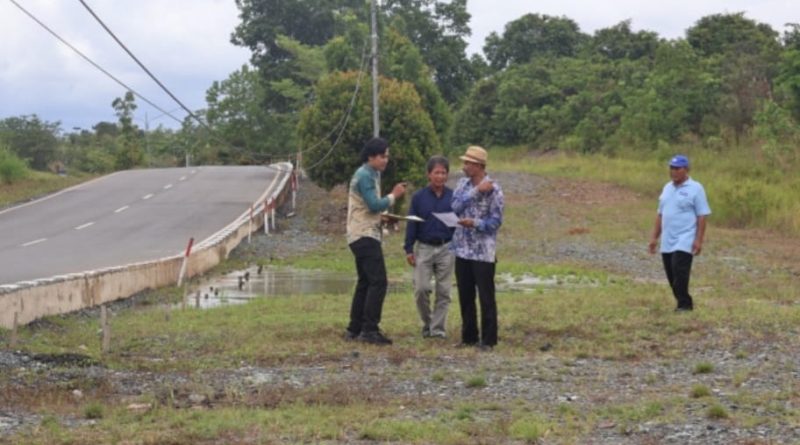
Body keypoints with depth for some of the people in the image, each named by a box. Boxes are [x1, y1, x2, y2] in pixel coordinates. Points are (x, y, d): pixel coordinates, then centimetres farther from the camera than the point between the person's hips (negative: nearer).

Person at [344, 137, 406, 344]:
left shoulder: (370, 175, 19)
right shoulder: (364, 176, -13)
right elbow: (374, 205, -20)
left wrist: (382, 219, 9)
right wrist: (394, 195, -7)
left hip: (365, 235, 11)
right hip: (365, 236, -11)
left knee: (365, 282, 12)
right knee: (378, 282, -14)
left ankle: (354, 329, 14)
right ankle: (370, 330, -16)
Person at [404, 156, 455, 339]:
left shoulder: (453, 197, 2)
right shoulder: (419, 197, 1)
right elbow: (411, 224, 3)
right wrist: (409, 249, -2)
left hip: (446, 248, 1)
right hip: (424, 248, -1)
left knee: (443, 291, 2)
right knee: (421, 288, -5)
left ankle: (438, 328, 9)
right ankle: (427, 323, 16)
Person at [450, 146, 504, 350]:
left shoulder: (493, 189, -8)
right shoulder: (463, 184, 9)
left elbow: (496, 221, -10)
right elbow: (456, 206, -7)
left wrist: (474, 223, -23)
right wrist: (476, 191, -16)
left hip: (484, 252, -6)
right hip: (462, 249, 6)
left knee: (486, 297, -1)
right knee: (465, 296, 10)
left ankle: (488, 339, 5)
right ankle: (469, 337, 19)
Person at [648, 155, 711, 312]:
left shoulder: (695, 189, -4)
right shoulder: (667, 188, 15)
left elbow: (702, 217, -9)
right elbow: (661, 215, 20)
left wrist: (699, 240, -16)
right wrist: (654, 237, 15)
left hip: (684, 242, -7)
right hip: (667, 242, 7)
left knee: (680, 272, -15)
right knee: (671, 274, 7)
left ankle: (684, 304, -8)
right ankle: (685, 303, 17)